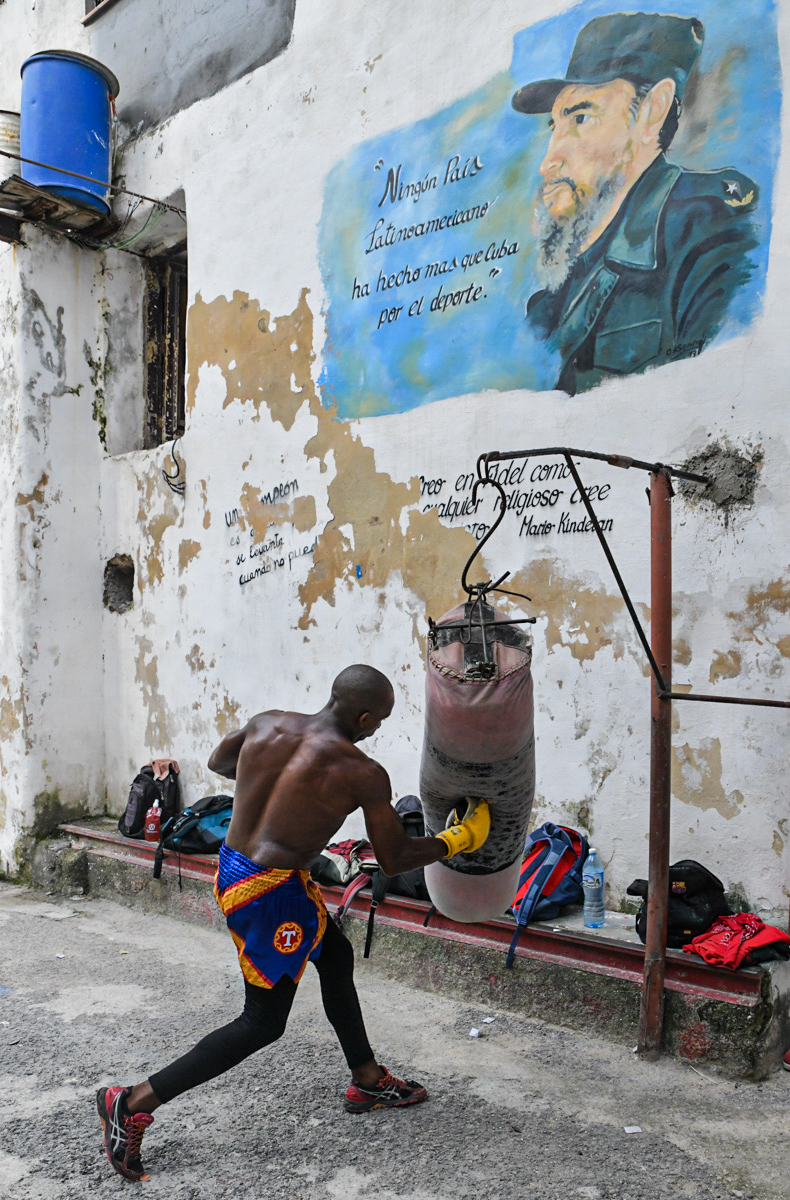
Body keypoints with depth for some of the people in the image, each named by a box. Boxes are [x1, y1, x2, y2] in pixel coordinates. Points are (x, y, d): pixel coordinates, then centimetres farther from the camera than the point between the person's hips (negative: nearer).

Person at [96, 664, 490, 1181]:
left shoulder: (266, 723, -1)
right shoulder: (363, 774, -17)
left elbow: (218, 762, 18)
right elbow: (394, 859, -6)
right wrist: (459, 840, 9)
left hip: (231, 866, 9)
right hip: (269, 894, -9)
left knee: (336, 955, 24)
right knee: (263, 1023, 8)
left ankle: (368, 1081, 41)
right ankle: (133, 1104, 12)